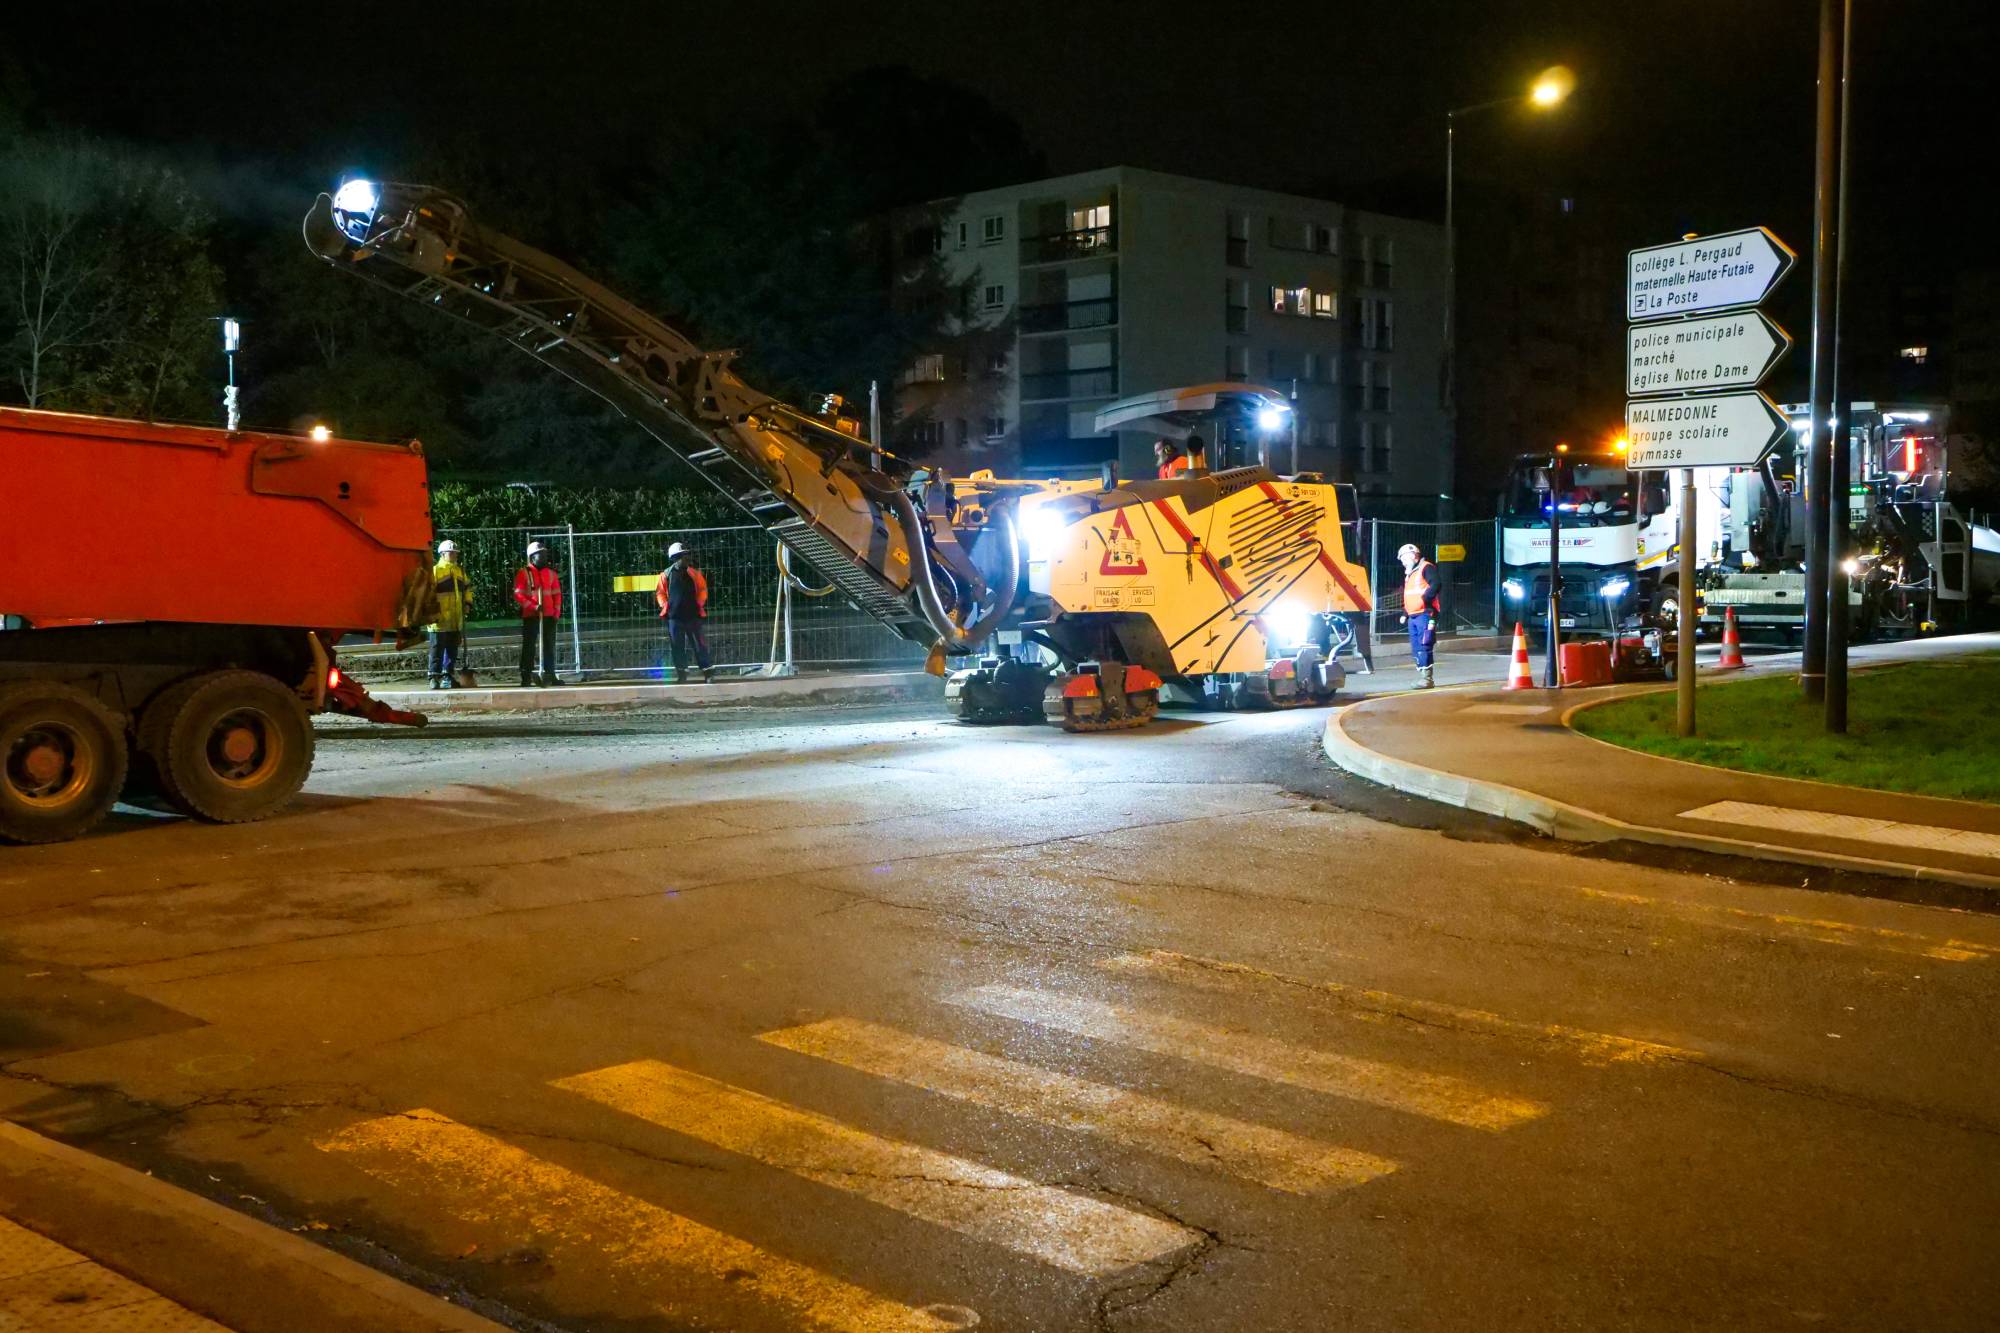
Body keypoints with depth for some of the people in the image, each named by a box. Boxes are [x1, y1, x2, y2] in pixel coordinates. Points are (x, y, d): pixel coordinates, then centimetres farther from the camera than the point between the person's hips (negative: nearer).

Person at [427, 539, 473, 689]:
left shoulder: (460, 570, 14)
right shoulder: (434, 571, -8)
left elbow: (467, 587, 27)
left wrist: (468, 603, 11)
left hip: (456, 620, 7)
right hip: (440, 619, -7)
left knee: (453, 649, 11)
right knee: (437, 649, -4)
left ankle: (448, 676, 19)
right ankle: (434, 678, -2)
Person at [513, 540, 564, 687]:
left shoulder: (551, 572, 12)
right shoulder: (523, 573, -3)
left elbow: (557, 594, 14)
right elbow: (518, 595, -8)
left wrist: (557, 612, 4)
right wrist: (534, 606, -18)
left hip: (549, 615, 5)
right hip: (530, 616, -4)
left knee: (549, 646, 7)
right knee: (529, 646, -2)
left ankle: (549, 675, 13)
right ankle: (526, 677, 0)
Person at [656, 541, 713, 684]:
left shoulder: (694, 573, 2)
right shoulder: (666, 575, 2)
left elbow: (703, 590, 9)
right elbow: (660, 593, 11)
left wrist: (699, 604, -1)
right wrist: (665, 606, 0)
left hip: (693, 614, -1)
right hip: (674, 616, 1)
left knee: (699, 645, 0)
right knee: (677, 647, 4)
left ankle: (708, 672, 5)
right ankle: (681, 674, 12)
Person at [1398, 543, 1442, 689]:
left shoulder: (1426, 568, -4)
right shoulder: (1409, 574, 25)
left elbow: (1436, 584, -19)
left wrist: (1426, 597, -22)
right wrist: (1405, 614, 24)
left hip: (1424, 614, -10)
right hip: (1413, 616, 10)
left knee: (1423, 647, -13)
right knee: (1416, 649, 8)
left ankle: (1426, 678, -13)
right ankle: (1423, 677, 12)